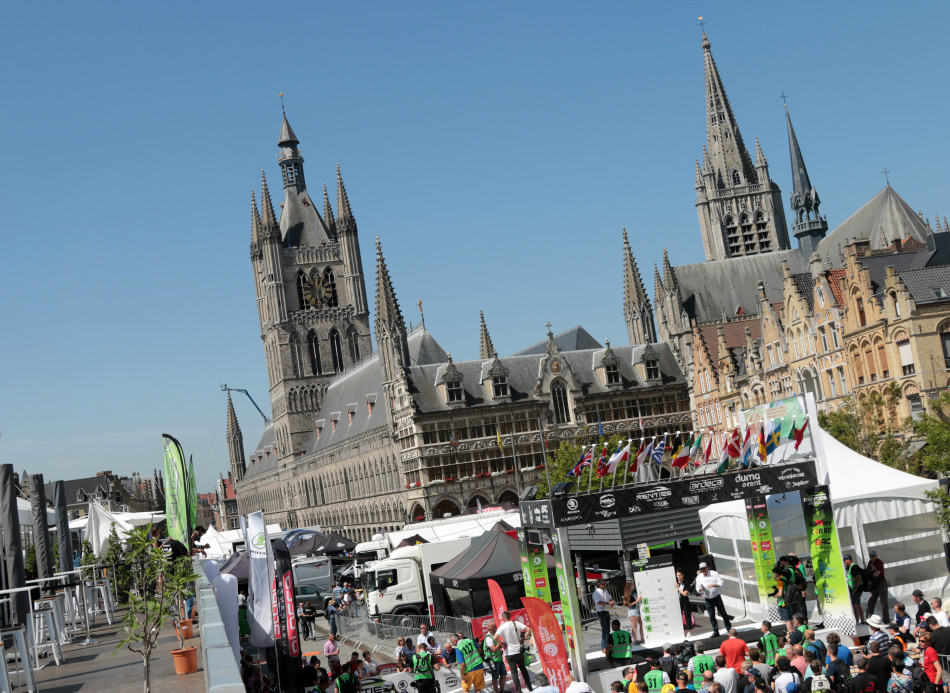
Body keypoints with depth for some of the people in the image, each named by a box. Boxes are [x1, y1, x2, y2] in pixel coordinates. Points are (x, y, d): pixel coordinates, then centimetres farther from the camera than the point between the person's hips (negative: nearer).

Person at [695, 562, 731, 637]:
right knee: (712, 616, 0)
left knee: (723, 613, 5)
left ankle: (729, 629, 20)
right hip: (708, 599, 1)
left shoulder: (714, 573, -4)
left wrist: (713, 585, -27)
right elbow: (698, 589, 3)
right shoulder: (699, 577, 1)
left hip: (717, 597, -1)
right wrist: (700, 590, -22)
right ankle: (716, 632, 8)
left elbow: (720, 583, -9)